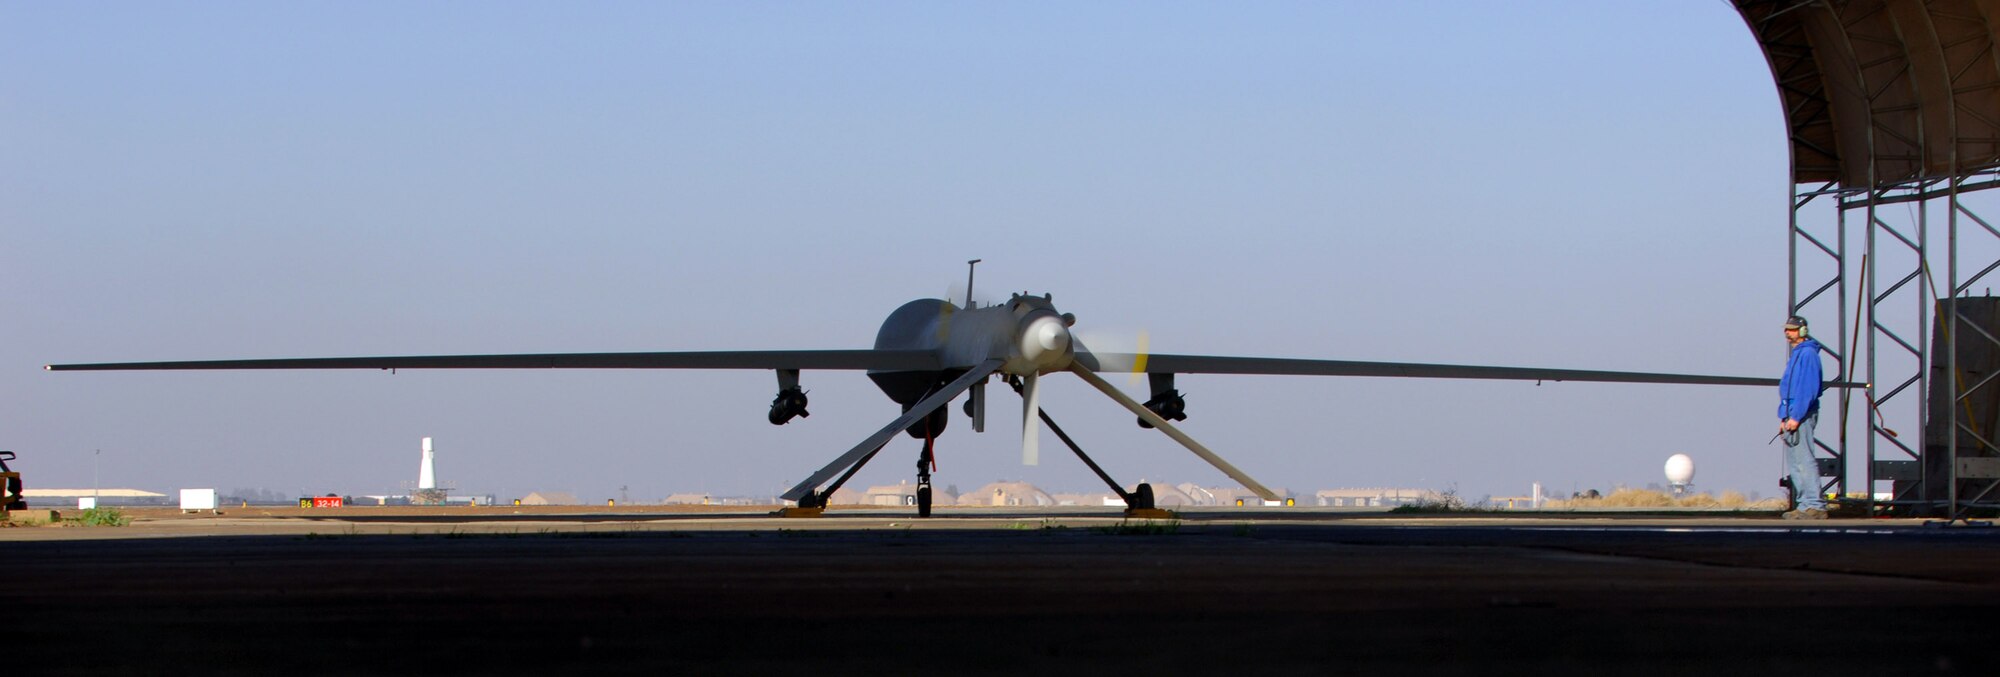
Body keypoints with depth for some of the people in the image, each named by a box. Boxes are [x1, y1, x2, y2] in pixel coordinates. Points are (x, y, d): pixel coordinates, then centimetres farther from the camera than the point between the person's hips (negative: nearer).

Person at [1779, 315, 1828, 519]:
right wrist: (1784, 417, 18)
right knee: (1793, 464, 9)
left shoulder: (1808, 354, -10)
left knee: (1805, 461, -13)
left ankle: (1816, 505, -16)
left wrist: (1796, 416, -21)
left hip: (1802, 416, -10)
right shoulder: (1795, 355, 20)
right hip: (1792, 416, 10)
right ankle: (1804, 505, 11)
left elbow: (1809, 389, -18)